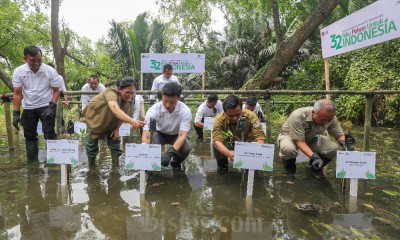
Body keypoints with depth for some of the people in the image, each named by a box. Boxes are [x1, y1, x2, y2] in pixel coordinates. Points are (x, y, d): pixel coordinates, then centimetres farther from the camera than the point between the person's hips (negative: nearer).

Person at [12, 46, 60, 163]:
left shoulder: (50, 71, -13)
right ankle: (32, 163, 23)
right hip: (28, 108, 3)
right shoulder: (18, 72, -8)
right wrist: (16, 113, -8)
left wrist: (52, 107, -19)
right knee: (30, 136, 11)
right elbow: (17, 94, -4)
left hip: (46, 106, -3)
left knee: (49, 134, -7)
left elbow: (56, 91, -6)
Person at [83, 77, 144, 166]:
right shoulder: (111, 93, -42)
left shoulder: (129, 99, -23)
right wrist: (132, 121, -77)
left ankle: (116, 165, 16)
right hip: (94, 117, -4)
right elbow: (116, 110, -62)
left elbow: (123, 114, -6)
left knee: (114, 139, 1)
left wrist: (117, 129, -13)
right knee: (92, 141, 5)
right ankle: (91, 164, 28)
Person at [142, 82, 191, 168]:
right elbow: (146, 135, -33)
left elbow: (182, 135, -35)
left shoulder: (185, 111, -30)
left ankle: (176, 163, 5)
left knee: (186, 149, -31)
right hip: (160, 133, 0)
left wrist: (169, 153, -52)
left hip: (177, 135, 0)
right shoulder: (153, 110, -30)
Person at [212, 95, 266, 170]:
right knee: (216, 146, -30)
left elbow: (260, 138, -32)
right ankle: (222, 164, 3)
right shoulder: (219, 119, -28)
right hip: (229, 144, 0)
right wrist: (228, 153, -56)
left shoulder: (251, 116, -28)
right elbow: (217, 141, -36)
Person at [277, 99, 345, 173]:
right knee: (288, 149, -40)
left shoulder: (330, 117, -20)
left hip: (311, 138, 5)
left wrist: (344, 144, -28)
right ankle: (289, 163, -1)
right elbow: (299, 141, -34)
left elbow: (339, 135, -6)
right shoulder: (297, 116, -36)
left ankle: (316, 167, 9)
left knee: (334, 148, -22)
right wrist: (314, 157, -45)